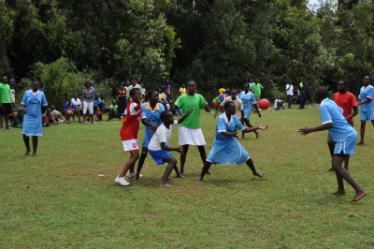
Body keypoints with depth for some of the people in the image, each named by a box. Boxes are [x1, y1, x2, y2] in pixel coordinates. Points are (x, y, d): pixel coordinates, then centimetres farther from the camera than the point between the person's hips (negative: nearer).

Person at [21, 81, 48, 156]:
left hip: (37, 117, 0)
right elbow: (23, 104, 3)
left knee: (35, 135, 1)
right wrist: (23, 108, -16)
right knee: (25, 134, -6)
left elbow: (44, 105, 12)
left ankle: (34, 151, 14)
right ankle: (28, 149, 17)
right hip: (28, 116, 0)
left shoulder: (41, 94, 5)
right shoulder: (27, 93, 2)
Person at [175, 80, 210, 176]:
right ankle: (181, 170, 5)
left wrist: (205, 105, -21)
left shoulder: (199, 97, 2)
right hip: (185, 126, -3)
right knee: (185, 147, -5)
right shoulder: (182, 97, -5)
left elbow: (208, 110, 2)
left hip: (196, 127, 3)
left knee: (201, 147, 7)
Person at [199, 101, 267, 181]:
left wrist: (257, 127, -5)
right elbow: (222, 132, -35)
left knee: (245, 156, 1)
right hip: (220, 142, -4)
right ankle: (201, 176, 7)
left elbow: (244, 129, 0)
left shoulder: (234, 118, -7)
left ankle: (255, 172, 22)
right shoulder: (221, 118, -24)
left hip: (231, 141, 5)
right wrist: (232, 134, -56)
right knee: (210, 159, -12)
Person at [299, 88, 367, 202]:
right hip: (348, 134, 10)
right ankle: (341, 190, 27)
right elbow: (341, 112, 31)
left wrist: (310, 130, -18)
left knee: (336, 165, -15)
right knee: (336, 163, 20)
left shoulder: (323, 106, -13)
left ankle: (359, 190, -22)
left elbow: (329, 124, -23)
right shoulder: (331, 102, 14)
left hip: (345, 137, -10)